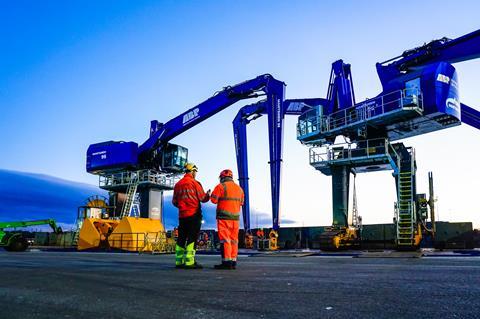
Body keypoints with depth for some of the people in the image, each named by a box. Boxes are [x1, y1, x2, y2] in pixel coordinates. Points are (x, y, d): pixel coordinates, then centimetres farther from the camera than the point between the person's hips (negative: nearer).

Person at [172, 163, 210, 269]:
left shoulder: (178, 184, 10)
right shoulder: (195, 183, -6)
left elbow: (174, 202, 14)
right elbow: (203, 198, -5)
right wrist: (208, 194, 16)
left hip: (182, 215, 6)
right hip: (194, 215, -6)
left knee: (181, 238, 10)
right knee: (192, 238, -5)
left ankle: (179, 261, 12)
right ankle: (189, 262, -10)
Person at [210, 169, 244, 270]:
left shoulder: (221, 186, -4)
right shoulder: (239, 188, 15)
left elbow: (214, 199, -8)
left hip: (224, 216, -6)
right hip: (235, 216, 6)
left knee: (224, 239, -6)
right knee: (233, 239, 9)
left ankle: (226, 261, -10)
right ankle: (233, 261, 9)